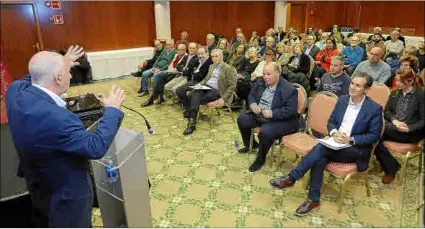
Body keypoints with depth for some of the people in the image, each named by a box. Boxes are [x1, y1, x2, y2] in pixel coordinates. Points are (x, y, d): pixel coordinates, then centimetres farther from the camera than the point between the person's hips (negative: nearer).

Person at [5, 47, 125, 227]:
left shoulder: (16, 90, -13)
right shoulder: (55, 118, -41)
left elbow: (33, 77, 12)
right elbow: (96, 147, -32)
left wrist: (62, 63, 17)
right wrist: (112, 110, -22)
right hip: (65, 195, -8)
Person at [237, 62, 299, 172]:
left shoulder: (289, 89, -18)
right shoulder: (262, 82, 4)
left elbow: (291, 110, -22)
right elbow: (251, 94, 12)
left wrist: (272, 113, -31)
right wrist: (252, 104, -11)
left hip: (280, 120, -7)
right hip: (259, 115, 7)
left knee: (265, 132, -33)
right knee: (242, 120, -7)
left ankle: (260, 159, -4)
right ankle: (250, 145, 21)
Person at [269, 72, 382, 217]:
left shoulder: (375, 109, -8)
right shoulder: (342, 100, 7)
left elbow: (374, 135, -6)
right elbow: (331, 121, 10)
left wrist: (351, 139, -19)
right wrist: (334, 133, -13)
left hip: (356, 149, -4)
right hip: (336, 143, 4)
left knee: (321, 147, -31)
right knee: (320, 159, -29)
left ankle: (291, 178, -23)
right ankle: (314, 199, -17)